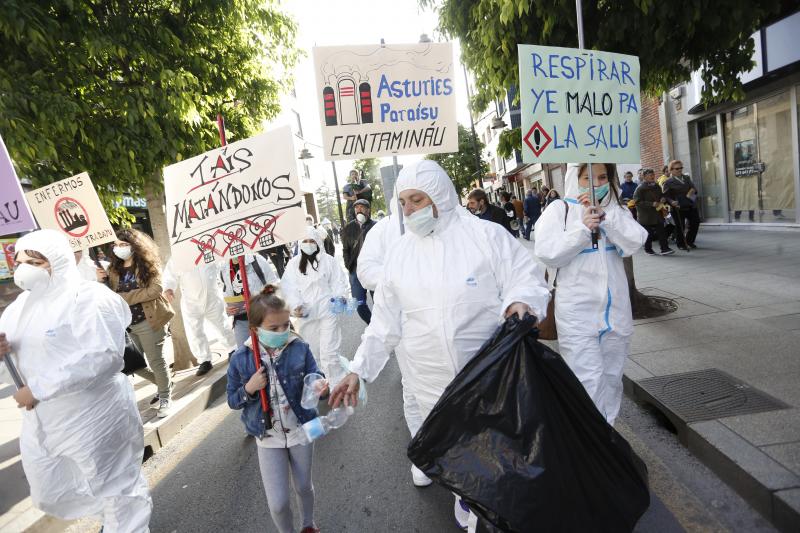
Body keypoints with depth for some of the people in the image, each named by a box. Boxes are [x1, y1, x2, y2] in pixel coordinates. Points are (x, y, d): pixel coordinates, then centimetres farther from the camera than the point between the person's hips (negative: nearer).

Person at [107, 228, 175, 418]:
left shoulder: (148, 264, -6)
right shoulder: (115, 269, 10)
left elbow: (155, 289, -17)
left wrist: (126, 297, -18)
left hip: (148, 321, -6)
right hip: (126, 324, 6)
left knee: (155, 361, 1)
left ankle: (165, 398, 21)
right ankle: (164, 384, 34)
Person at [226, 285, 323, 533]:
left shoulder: (299, 348, -16)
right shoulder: (241, 359, -14)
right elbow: (233, 401, -3)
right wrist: (249, 388, -23)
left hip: (300, 430, 1)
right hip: (268, 438, 0)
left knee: (303, 487, 23)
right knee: (278, 503, 3)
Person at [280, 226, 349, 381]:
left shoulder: (328, 260, 1)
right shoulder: (294, 263, 5)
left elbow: (338, 282, 3)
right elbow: (288, 287, -2)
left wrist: (339, 297, -15)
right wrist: (295, 305, -17)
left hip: (328, 312, -2)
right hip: (305, 314, 2)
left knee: (329, 353, -2)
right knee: (312, 353, 12)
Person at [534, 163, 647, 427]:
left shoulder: (616, 210, 8)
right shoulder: (559, 209, -3)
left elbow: (634, 243, -8)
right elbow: (547, 253, -12)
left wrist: (604, 214, -16)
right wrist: (582, 228, -19)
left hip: (615, 310, 5)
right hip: (578, 313, -4)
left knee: (611, 379, 16)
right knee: (589, 382, -6)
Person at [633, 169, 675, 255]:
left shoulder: (657, 187, 13)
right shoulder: (640, 189, -10)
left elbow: (662, 196, 28)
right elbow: (638, 202, -16)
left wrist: (663, 199, 3)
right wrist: (652, 204, -22)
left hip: (658, 214, 6)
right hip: (646, 216, -6)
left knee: (661, 232, 0)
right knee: (648, 234, 3)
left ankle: (664, 248, 2)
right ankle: (648, 249, 17)